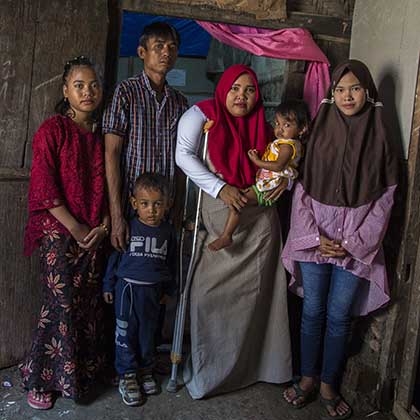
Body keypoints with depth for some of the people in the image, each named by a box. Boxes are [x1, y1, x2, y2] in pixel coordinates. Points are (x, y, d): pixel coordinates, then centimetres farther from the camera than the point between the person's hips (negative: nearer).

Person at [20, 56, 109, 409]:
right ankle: (41, 380, 13)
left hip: (94, 234, 5)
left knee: (90, 303, 9)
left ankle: (83, 370, 26)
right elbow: (44, 188, -11)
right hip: (59, 232, -5)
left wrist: (104, 225, -2)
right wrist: (75, 228, -12)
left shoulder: (101, 134, 11)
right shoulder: (52, 130, -5)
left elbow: (107, 184, 11)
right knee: (61, 304, -4)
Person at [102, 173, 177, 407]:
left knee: (148, 332, 14)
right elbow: (114, 256, -2)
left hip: (153, 291, 3)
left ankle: (146, 370, 32)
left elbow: (172, 262, 9)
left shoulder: (168, 231, -1)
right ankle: (127, 376, 18)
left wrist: (169, 289, 13)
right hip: (127, 287, -2)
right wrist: (108, 286, 1)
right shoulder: (128, 228, -10)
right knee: (126, 333, 4)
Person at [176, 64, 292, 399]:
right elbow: (183, 154, -16)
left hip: (260, 220, 4)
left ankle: (252, 364, 26)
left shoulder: (264, 127, 10)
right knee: (212, 293, 0)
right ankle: (207, 369, 18)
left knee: (254, 292, 10)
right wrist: (220, 187, -23)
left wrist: (286, 178, -1)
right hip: (219, 217, -3)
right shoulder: (202, 116, -3)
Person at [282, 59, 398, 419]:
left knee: (339, 317, 7)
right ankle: (307, 378, 27)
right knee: (313, 311, 10)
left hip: (356, 244, -1)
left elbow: (384, 199, -1)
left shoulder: (380, 139, 0)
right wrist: (314, 236, -9)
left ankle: (329, 385, 24)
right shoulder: (318, 133, 1)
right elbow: (302, 190, 0)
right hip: (315, 237, 1)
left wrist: (354, 242, -8)